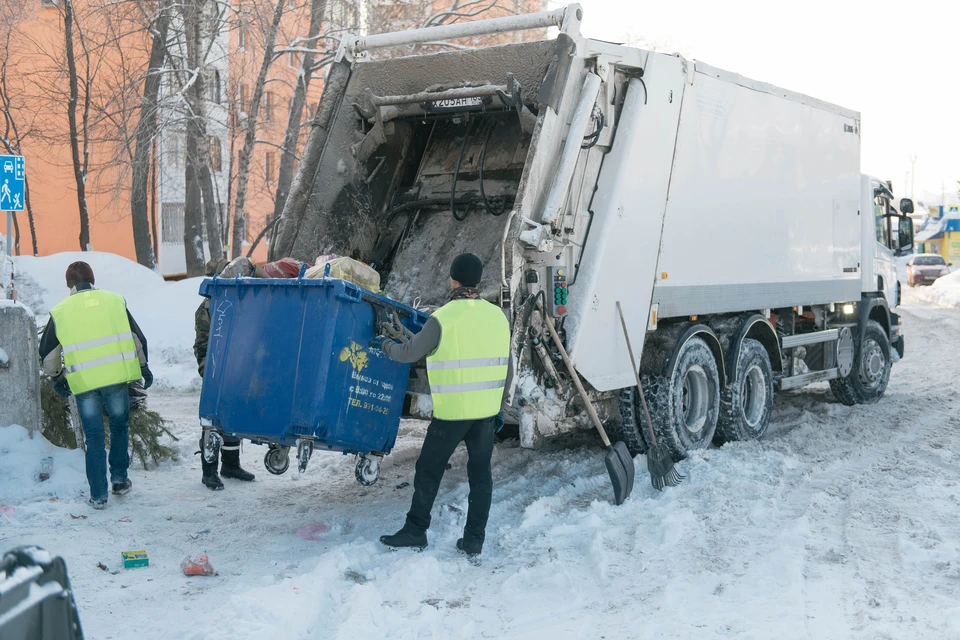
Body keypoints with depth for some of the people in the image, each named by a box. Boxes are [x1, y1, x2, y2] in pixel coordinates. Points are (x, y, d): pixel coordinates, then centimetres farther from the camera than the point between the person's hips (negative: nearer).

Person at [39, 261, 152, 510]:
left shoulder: (60, 311, 4)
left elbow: (48, 352, 11)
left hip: (83, 382, 0)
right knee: (119, 426, 21)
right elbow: (137, 338, 8)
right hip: (116, 377, 0)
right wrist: (143, 366, 22)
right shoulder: (114, 301, 4)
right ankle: (119, 479, 23)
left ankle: (98, 495, 10)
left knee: (94, 437, 8)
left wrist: (56, 376, 28)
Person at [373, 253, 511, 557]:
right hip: (487, 411, 5)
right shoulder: (498, 316, 2)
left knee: (429, 470, 10)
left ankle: (415, 531, 19)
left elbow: (408, 353, -5)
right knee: (480, 473, 12)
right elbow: (506, 369, 8)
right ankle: (474, 540, 15)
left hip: (451, 412, -4)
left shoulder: (443, 319, -14)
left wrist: (384, 344, 15)